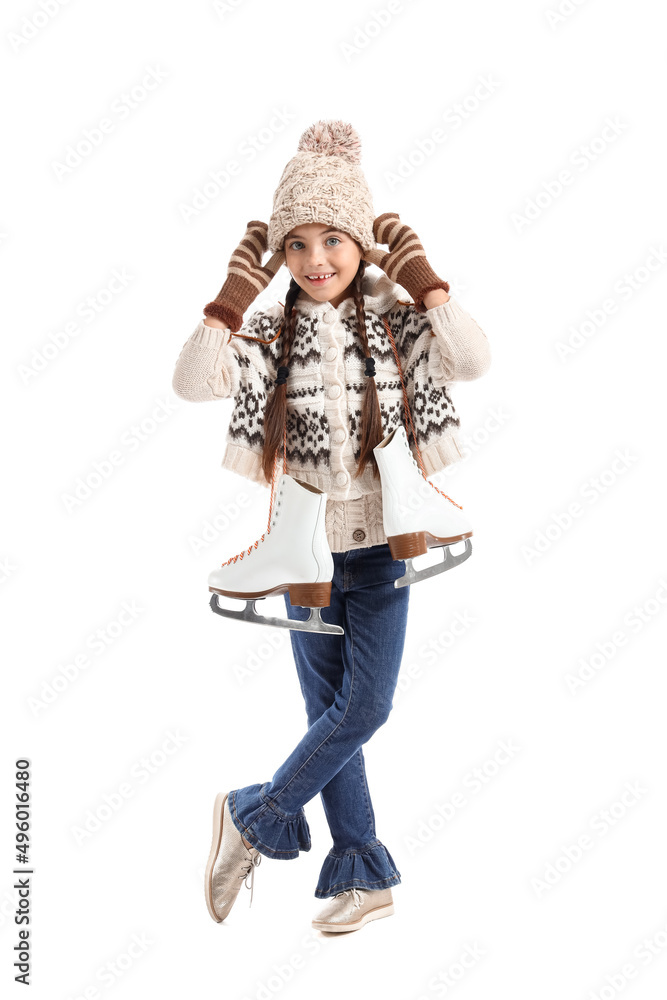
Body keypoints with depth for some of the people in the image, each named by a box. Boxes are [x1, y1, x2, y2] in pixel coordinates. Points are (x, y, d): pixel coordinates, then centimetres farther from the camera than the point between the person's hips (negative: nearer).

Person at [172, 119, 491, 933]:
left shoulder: (397, 320, -3)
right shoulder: (270, 332, -2)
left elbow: (473, 362, -19)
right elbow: (191, 383, -15)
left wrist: (422, 279, -19)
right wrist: (233, 295, -20)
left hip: (381, 544, -1)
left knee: (364, 706, -5)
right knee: (329, 710, 8)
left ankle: (254, 817, 16)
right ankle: (363, 874, 22)